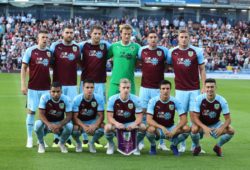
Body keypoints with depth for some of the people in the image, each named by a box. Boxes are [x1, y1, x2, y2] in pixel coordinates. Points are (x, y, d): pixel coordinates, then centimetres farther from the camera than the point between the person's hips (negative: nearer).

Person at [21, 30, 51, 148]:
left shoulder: (50, 52, 7)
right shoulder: (30, 51, -2)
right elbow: (24, 68, 0)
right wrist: (23, 84, -6)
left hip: (46, 87, 3)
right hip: (33, 87, -3)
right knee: (31, 111, 1)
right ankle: (29, 138, 11)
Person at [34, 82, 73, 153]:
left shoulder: (66, 99, -16)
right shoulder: (44, 98, -19)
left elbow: (69, 116, -16)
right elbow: (41, 114, -20)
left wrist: (59, 126, -33)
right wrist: (49, 125, -39)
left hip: (60, 124, 1)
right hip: (47, 123, -1)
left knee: (70, 126, -30)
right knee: (38, 124, -34)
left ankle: (61, 143, 3)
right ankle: (41, 144, -3)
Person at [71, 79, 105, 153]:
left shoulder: (99, 99, -14)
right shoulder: (77, 99, -16)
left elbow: (101, 116, -12)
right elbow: (75, 117, -16)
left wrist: (94, 126, -32)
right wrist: (83, 126, -34)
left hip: (93, 121, 1)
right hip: (80, 122, -1)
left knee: (103, 127, -30)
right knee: (75, 129, -35)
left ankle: (92, 143, 1)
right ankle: (78, 143, 3)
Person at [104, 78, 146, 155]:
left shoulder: (136, 99, -12)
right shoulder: (112, 99, -13)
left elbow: (139, 117, -14)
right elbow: (109, 116, -16)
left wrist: (134, 124, -36)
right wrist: (116, 123, -38)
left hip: (130, 123, 1)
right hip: (116, 123, -1)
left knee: (143, 127, -29)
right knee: (108, 127, -34)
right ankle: (111, 144, 1)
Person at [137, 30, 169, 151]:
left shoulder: (164, 51, -1)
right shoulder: (142, 50, 4)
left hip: (158, 87, -1)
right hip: (145, 86, 1)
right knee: (143, 112, 4)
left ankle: (161, 142, 10)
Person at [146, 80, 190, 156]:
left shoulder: (175, 101, -10)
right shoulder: (153, 101, -15)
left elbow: (184, 119, -13)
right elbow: (149, 120, -22)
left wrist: (174, 130, -28)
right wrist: (162, 128, -35)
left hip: (171, 128, 2)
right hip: (158, 128, -2)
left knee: (186, 129, -25)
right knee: (151, 129, -37)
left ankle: (174, 145, 5)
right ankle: (153, 146, -2)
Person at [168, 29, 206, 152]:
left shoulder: (197, 51, 0)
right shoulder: (172, 52, 4)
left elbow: (202, 69, 3)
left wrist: (204, 86, -2)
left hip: (195, 89, -1)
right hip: (180, 89, 1)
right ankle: (182, 144, 12)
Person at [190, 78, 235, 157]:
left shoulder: (222, 101, -18)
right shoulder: (199, 99, -21)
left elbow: (228, 119, -14)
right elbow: (195, 117, -20)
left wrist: (222, 128, -36)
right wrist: (204, 127, -38)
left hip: (215, 124, 2)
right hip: (201, 124, -2)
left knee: (231, 131, -23)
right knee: (194, 129, -35)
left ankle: (218, 146, 8)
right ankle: (197, 147, -1)